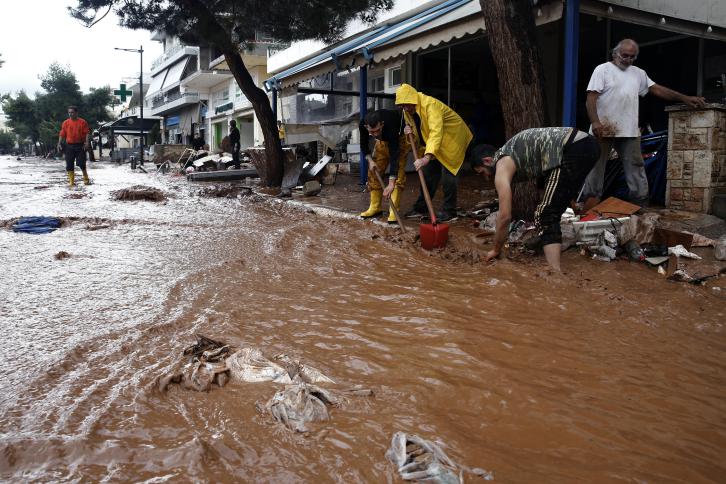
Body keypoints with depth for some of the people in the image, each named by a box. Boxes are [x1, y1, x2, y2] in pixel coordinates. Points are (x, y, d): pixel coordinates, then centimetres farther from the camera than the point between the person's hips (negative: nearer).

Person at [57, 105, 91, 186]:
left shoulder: (82, 122, 1)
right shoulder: (65, 123, 8)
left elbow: (87, 133, -3)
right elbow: (62, 134, 8)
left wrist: (87, 142, -17)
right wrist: (59, 143, -3)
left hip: (80, 145, -2)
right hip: (69, 146, 3)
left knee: (81, 163, -4)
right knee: (69, 164, 1)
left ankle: (86, 179, 15)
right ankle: (71, 181, 8)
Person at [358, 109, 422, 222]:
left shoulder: (390, 125, -44)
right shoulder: (363, 124, -30)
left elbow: (394, 154, -47)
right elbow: (364, 145, -9)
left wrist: (391, 183, -51)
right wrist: (370, 160, -26)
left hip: (400, 136, -5)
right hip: (383, 139, 5)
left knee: (398, 169, -19)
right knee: (374, 170, 0)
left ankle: (394, 210, -19)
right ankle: (375, 207, 8)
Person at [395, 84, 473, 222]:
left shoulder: (430, 105, -33)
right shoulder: (408, 111, -6)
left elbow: (436, 132, -45)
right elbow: (419, 131, 7)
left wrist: (427, 157, -55)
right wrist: (409, 130, -20)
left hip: (452, 137, -8)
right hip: (434, 142, 8)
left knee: (447, 172, -12)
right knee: (429, 172, 7)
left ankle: (449, 211, -5)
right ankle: (420, 207, 13)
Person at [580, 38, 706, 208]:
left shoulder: (638, 73, 18)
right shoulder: (603, 69, 0)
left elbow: (657, 89, 18)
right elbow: (591, 98, -9)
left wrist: (684, 98, 8)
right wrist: (595, 122, -24)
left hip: (629, 131, 5)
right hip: (603, 129, -5)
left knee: (635, 167, 6)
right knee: (595, 167, -1)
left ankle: (640, 203, 12)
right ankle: (589, 203, 6)